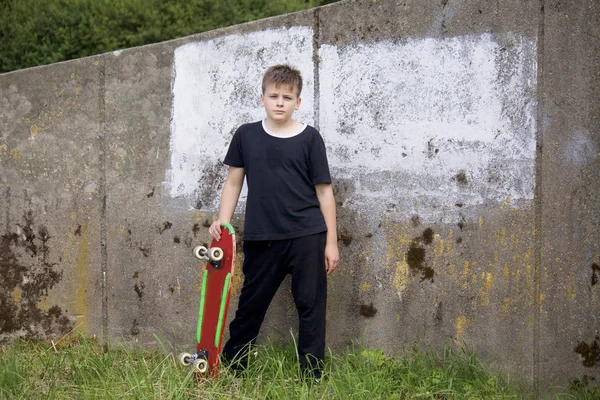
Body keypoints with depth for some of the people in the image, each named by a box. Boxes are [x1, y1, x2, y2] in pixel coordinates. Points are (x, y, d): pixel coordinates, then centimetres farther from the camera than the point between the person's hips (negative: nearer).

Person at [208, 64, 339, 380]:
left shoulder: (309, 138, 0)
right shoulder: (246, 135, 5)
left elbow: (323, 190, 1)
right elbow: (233, 181, 11)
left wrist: (331, 241, -1)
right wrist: (223, 220, -2)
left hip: (307, 236, -2)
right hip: (261, 237, 2)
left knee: (310, 306, 2)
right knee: (250, 305, 12)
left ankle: (311, 376, 11)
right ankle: (229, 368, 25)